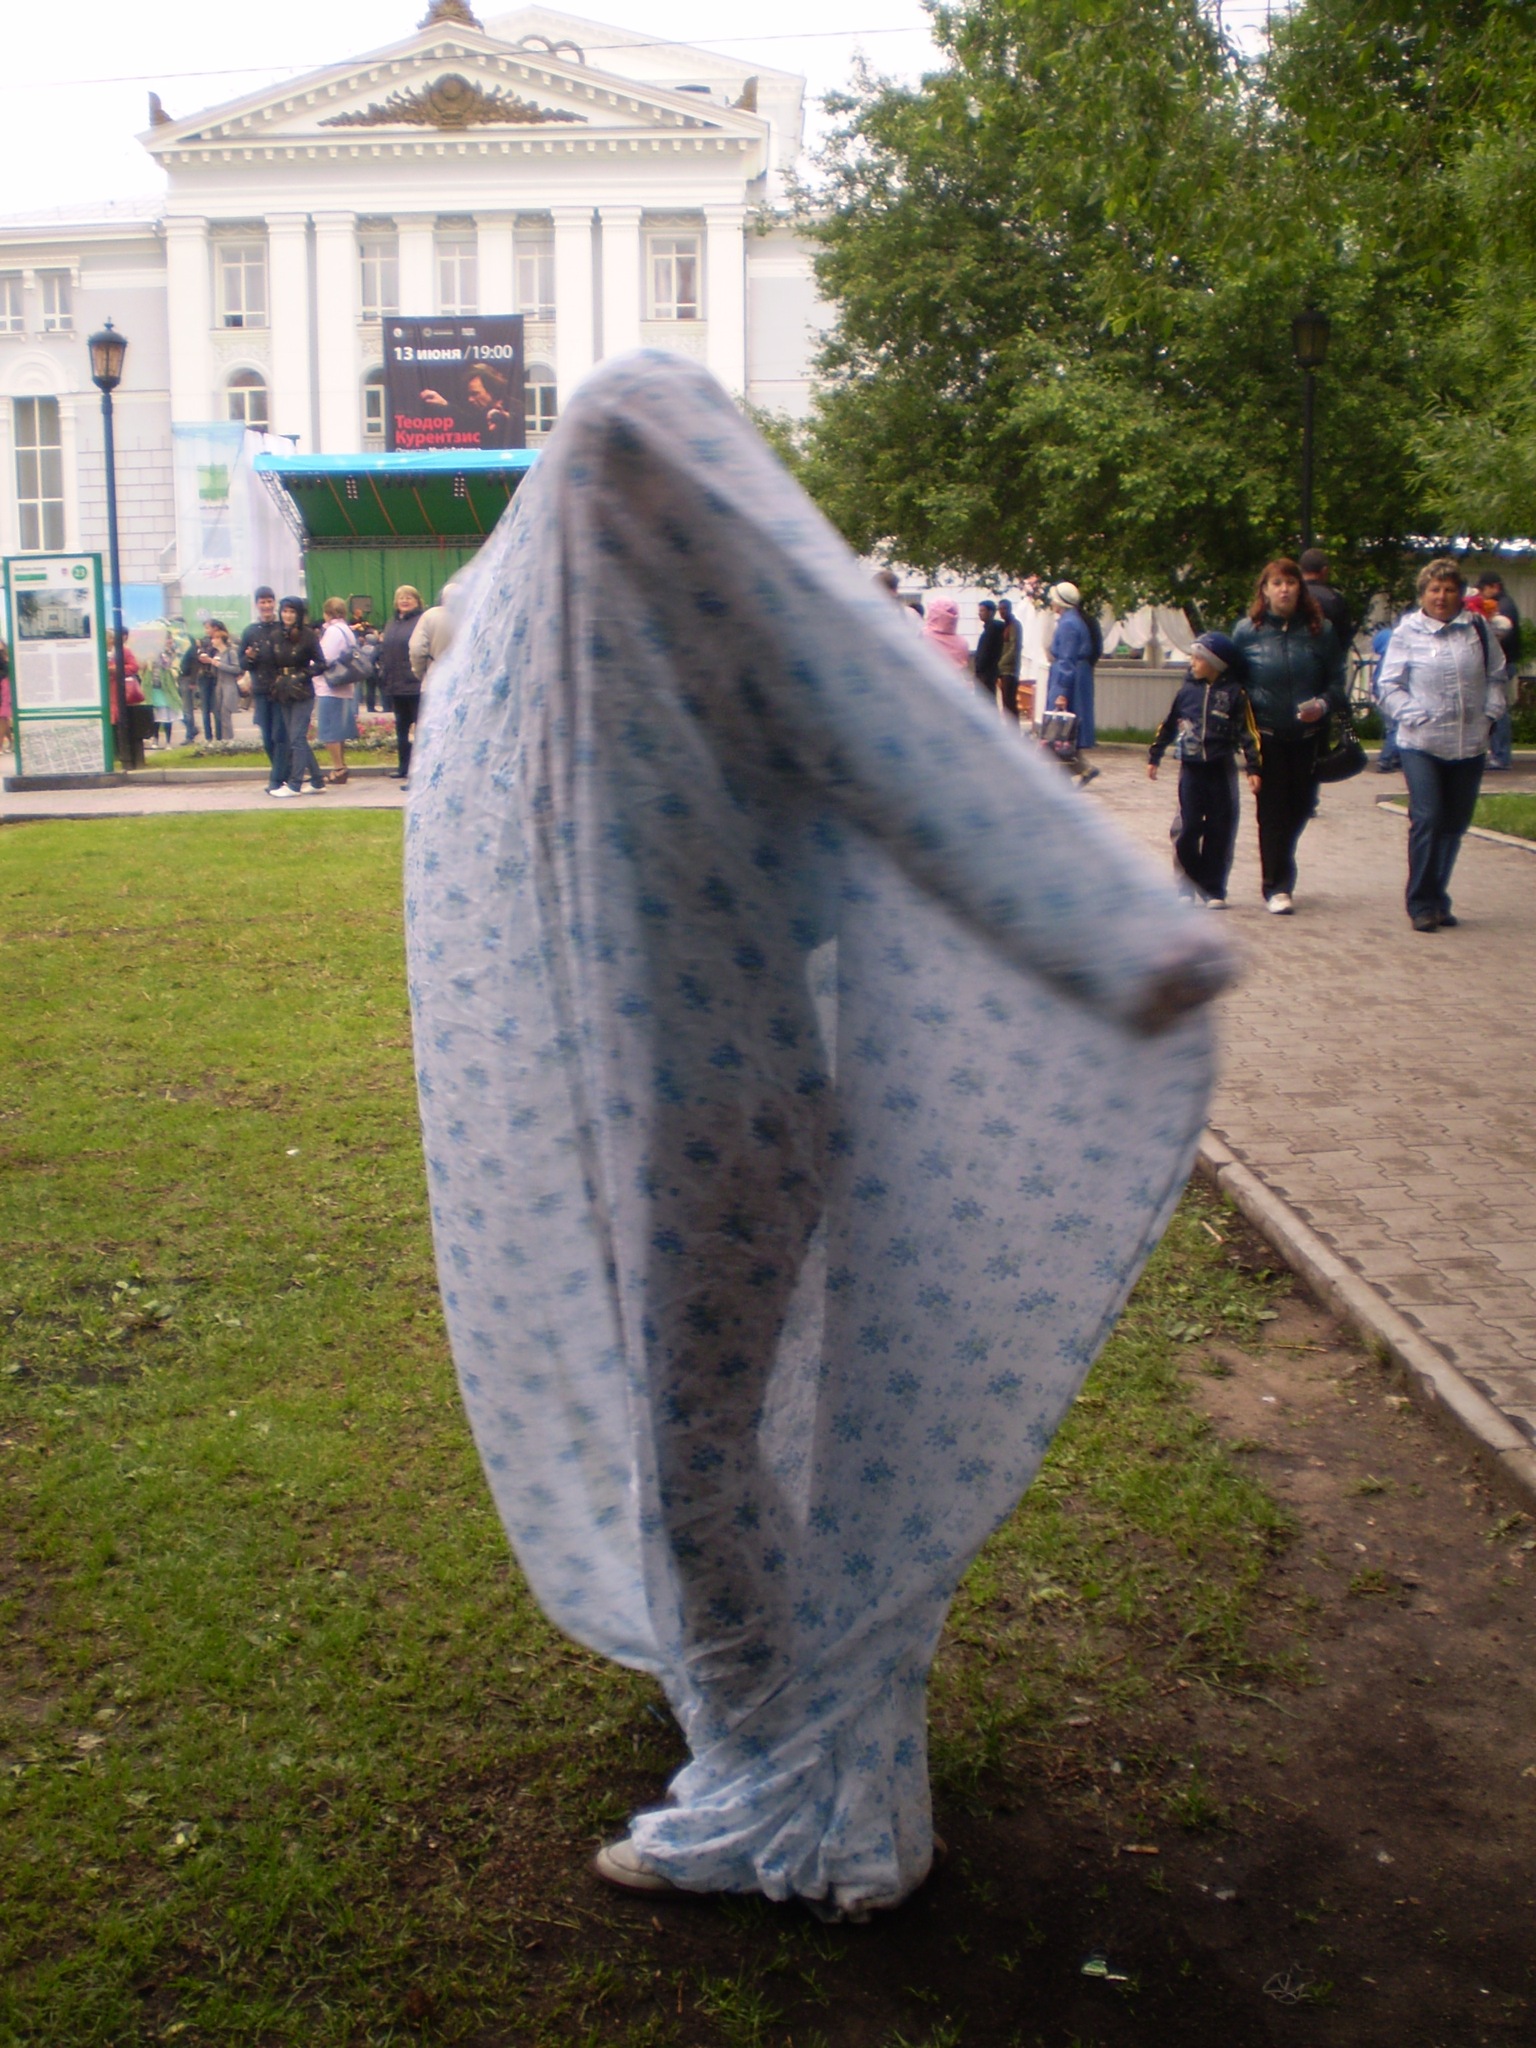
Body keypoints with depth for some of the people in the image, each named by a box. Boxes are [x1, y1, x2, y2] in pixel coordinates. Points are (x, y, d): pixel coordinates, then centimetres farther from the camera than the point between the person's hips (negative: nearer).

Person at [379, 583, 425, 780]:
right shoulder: (391, 625, 16)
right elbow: (384, 651, 19)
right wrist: (383, 673, 9)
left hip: (416, 686, -8)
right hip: (396, 686, 8)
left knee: (420, 727, -2)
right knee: (401, 727, 14)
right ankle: (403, 766, 22)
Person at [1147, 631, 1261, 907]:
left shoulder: (1235, 693, -4)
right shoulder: (1186, 690, 4)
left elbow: (1248, 732, -4)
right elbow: (1168, 726, 15)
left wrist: (1253, 769, -10)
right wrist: (1154, 757, 19)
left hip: (1221, 771, -2)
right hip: (1191, 770, 2)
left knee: (1220, 833, 2)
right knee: (1187, 829, -1)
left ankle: (1214, 890, 10)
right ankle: (1188, 884, 11)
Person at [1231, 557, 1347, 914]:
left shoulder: (1320, 631, 2)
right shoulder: (1247, 631, 0)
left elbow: (1337, 681, 5)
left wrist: (1323, 704, -15)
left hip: (1308, 735, 2)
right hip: (1267, 735, -2)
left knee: (1301, 806, 9)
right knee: (1272, 811, -1)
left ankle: (1279, 873, 31)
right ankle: (1277, 886, 5)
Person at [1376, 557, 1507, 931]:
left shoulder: (1478, 627, 5)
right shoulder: (1407, 632, -2)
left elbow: (1496, 677, 14)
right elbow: (1389, 686, 0)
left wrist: (1490, 714, 2)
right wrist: (1415, 717, -11)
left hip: (1470, 744, 3)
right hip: (1421, 743, -3)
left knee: (1454, 824, 9)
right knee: (1426, 820, -12)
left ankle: (1438, 899, 20)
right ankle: (1421, 905, -3)